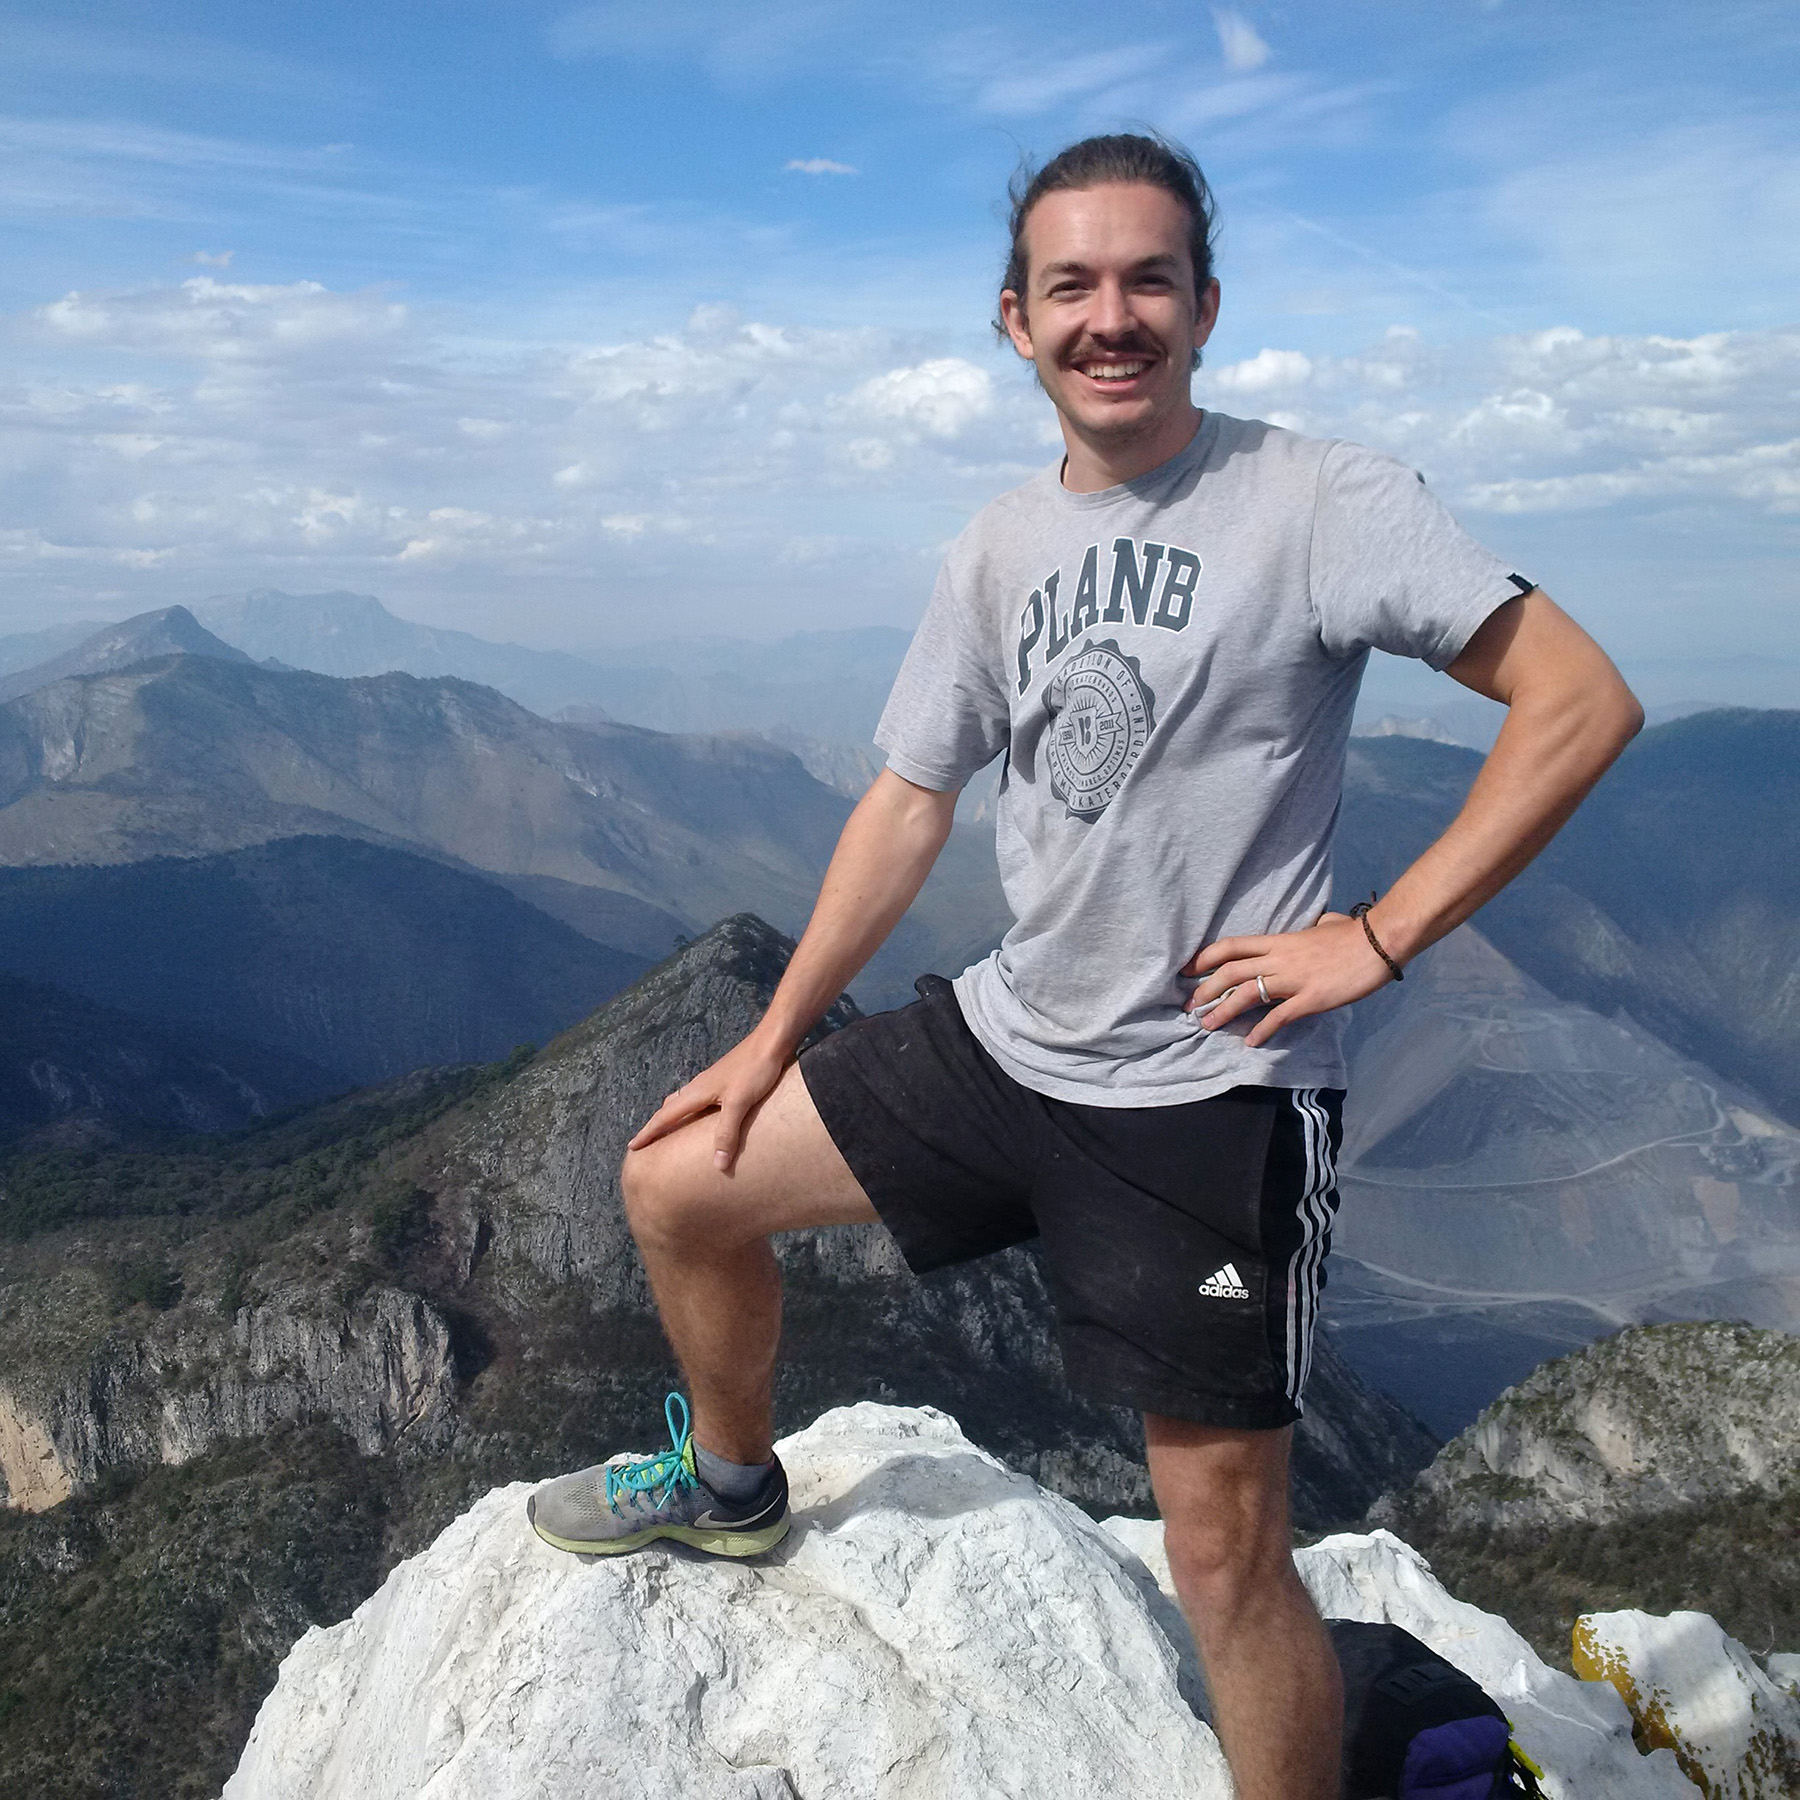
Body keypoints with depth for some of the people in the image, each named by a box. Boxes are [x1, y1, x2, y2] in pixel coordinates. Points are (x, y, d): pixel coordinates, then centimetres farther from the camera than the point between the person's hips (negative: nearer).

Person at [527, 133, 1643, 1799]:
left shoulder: (1317, 502, -12)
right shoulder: (998, 549, 6)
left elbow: (1582, 702, -15)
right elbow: (910, 801, 11)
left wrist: (1378, 940, -18)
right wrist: (773, 1040, 12)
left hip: (1212, 1099, -6)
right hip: (1003, 1037, 6)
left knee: (1224, 1552, 0)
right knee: (680, 1183, 11)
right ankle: (730, 1482, 38)